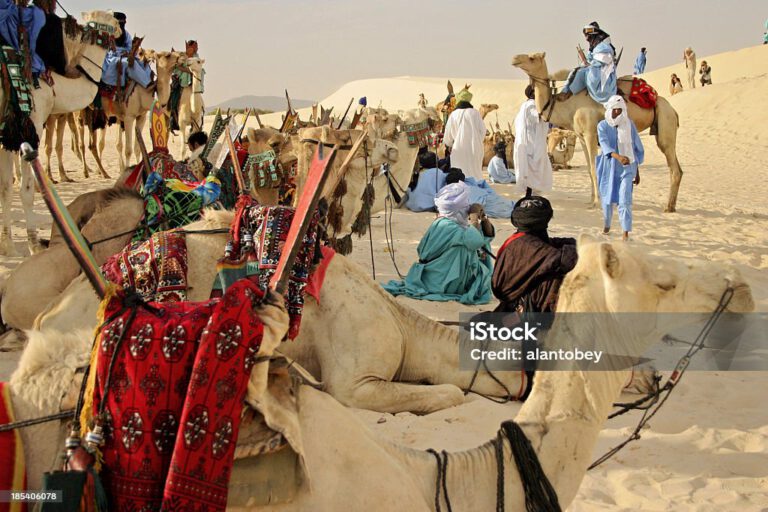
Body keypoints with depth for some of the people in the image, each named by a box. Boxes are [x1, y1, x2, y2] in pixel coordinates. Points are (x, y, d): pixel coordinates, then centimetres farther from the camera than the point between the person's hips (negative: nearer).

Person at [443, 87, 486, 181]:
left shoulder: (454, 115, -1)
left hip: (459, 149, -1)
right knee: (475, 171, 8)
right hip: (474, 148, 1)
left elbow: (448, 133, 6)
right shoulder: (475, 112, 0)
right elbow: (483, 129, 2)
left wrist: (448, 144, 26)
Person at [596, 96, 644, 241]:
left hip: (627, 168, 0)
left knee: (624, 200, -12)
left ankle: (626, 233, -12)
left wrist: (637, 172, 10)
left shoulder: (629, 124, 0)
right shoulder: (603, 125, -5)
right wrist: (618, 156, -41)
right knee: (608, 199, 14)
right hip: (608, 168, 0)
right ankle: (606, 225, 41)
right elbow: (605, 145, -21)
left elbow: (636, 148, 8)